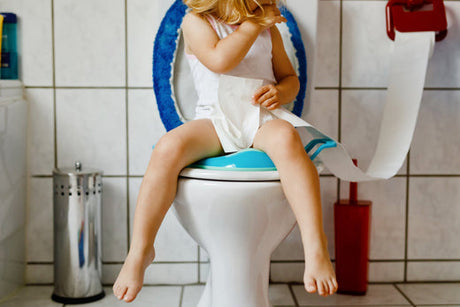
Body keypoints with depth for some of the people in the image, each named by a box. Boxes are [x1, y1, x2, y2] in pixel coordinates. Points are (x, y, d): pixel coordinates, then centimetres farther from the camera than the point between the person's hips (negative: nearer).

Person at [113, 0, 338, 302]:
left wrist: (281, 91, -4)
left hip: (260, 120, 1)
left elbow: (290, 77, 20)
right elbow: (220, 60, -15)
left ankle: (316, 248, -35)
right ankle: (140, 252, -16)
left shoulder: (268, 28, 16)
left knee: (286, 137, -36)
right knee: (168, 148, -31)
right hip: (213, 122, -1)